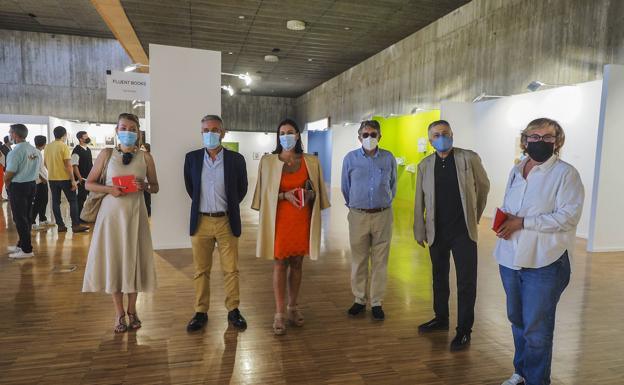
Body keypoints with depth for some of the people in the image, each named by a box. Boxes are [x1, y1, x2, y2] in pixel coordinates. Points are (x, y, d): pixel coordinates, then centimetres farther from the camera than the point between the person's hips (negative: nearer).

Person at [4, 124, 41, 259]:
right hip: (31, 184, 7)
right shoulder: (35, 151, 4)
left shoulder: (15, 151, -18)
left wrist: (8, 186, 5)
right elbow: (34, 169, 7)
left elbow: (8, 175, -16)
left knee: (19, 218, 0)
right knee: (26, 217, 16)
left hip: (18, 187, -7)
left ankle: (27, 250, 4)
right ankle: (22, 244, 28)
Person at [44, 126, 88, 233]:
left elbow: (45, 163, 13)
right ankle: (76, 225, 0)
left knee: (56, 202, 8)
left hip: (52, 178, 6)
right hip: (64, 178, -6)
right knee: (73, 201, 2)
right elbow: (68, 165, -16)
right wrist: (73, 180, -13)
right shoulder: (64, 146, -12)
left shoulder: (48, 147, 6)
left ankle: (60, 225, 11)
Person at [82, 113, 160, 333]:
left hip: (135, 213, 0)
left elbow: (155, 187, 8)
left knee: (134, 259, 6)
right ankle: (119, 313, 19)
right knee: (113, 259, 4)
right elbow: (89, 184, 4)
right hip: (111, 212, 0)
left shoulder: (145, 157, 1)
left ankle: (132, 310, 24)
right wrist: (109, 189, -13)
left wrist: (145, 186, -14)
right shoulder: (107, 154, 1)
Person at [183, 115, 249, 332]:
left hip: (227, 221, -1)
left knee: (231, 270, 6)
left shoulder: (236, 159, -4)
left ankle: (233, 310, 19)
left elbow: (242, 189, 8)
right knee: (201, 271, 9)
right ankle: (201, 312, 21)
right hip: (201, 221, 1)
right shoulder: (192, 158, 1)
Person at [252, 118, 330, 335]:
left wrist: (310, 195, -11)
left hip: (302, 219, 2)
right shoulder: (268, 161, -1)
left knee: (297, 263, 10)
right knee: (280, 264, 1)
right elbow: (265, 193, 0)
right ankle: (279, 313, 10)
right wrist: (285, 195, -16)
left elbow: (318, 191, 11)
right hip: (279, 219, -2)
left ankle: (293, 307, 25)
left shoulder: (311, 162, 4)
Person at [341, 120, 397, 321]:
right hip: (358, 215, 0)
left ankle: (377, 303, 17)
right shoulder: (350, 158, -1)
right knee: (358, 261, 8)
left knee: (380, 262, 6)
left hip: (383, 215, 0)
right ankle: (359, 300, 22)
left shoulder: (389, 158, 1)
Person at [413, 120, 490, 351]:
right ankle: (441, 319, 35)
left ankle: (464, 330, 17)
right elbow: (419, 201, 4)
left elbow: (484, 186, 9)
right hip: (437, 232, 3)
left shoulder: (469, 158, -3)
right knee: (439, 278, 17)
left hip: (463, 231, -2)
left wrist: (476, 215, 14)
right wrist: (419, 231, 3)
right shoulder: (425, 165, 3)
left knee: (466, 282, 3)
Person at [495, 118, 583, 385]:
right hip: (511, 258, 6)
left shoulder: (565, 173, -8)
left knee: (536, 329, 3)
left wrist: (523, 222, -20)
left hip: (544, 263, -6)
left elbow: (569, 216, -17)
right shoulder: (516, 171, 11)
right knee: (517, 320, 19)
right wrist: (502, 220, -3)